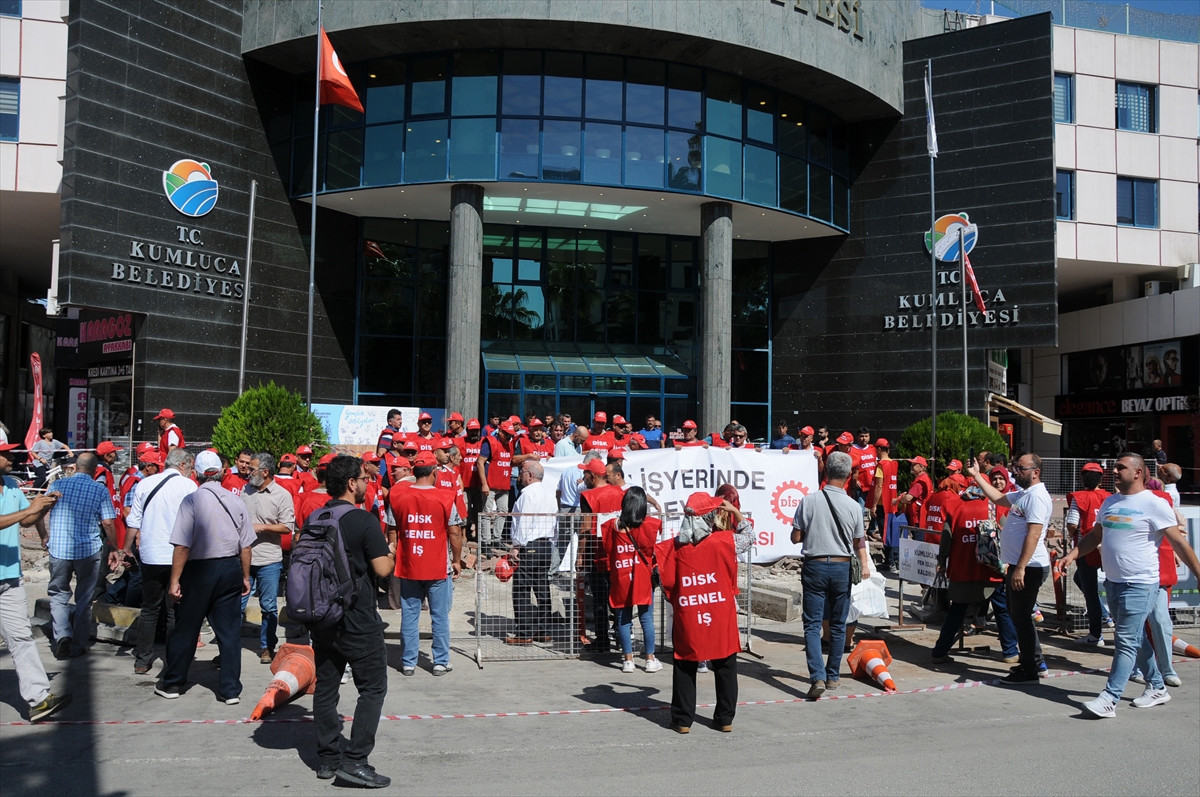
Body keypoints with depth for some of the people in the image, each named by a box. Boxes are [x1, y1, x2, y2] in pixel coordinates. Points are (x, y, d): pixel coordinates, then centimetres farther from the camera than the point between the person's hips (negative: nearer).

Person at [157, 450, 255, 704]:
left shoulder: (192, 500, -10)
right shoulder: (236, 501, 2)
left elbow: (182, 545, -14)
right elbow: (246, 545, 5)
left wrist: (175, 580, -8)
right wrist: (245, 577, 15)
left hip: (200, 569, -3)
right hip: (231, 569, 3)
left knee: (185, 629, 12)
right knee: (229, 631, 7)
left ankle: (172, 683, 27)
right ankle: (231, 690, 10)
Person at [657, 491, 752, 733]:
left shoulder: (673, 547, -6)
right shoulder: (724, 540, -9)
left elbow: (666, 583, 0)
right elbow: (750, 537, 10)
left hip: (687, 622, 1)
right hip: (721, 620, 0)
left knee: (685, 669, 13)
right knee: (725, 668, 14)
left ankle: (683, 720, 16)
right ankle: (725, 719, 22)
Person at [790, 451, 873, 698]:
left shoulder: (809, 501, -10)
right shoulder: (853, 506, -5)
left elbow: (795, 537, -4)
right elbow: (859, 543, 5)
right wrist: (865, 565, 20)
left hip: (815, 566, -2)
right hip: (842, 568, 2)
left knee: (812, 624, 1)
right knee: (838, 625, 14)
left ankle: (817, 677, -13)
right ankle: (832, 676, 23)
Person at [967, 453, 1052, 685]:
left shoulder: (1037, 496, -18)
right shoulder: (1022, 494, 13)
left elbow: (1034, 534, -24)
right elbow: (997, 498, 28)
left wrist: (1021, 568, -27)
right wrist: (976, 475, 25)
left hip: (1028, 567, -10)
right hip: (1017, 565, 10)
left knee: (1021, 617, -3)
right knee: (1018, 615, 19)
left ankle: (1029, 670, 7)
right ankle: (1035, 661, 31)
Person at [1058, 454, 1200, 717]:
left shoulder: (1154, 504, -11)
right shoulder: (1110, 502, 10)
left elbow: (1179, 542, -10)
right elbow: (1095, 535, 18)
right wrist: (1072, 555, 5)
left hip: (1140, 585, -8)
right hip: (1113, 582, 8)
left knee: (1126, 642, -9)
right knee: (1137, 640, 18)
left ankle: (1109, 699, -9)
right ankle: (1157, 688, 34)